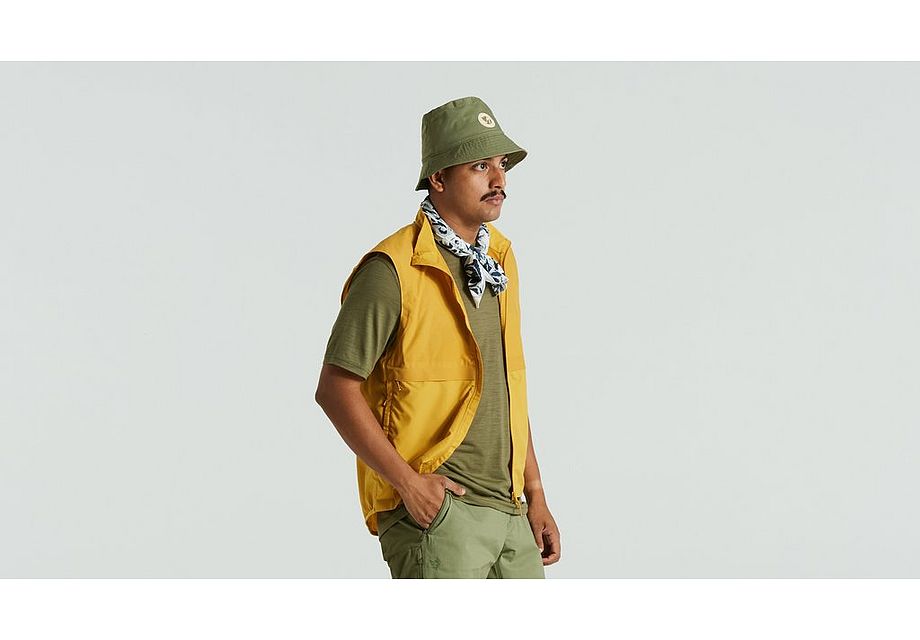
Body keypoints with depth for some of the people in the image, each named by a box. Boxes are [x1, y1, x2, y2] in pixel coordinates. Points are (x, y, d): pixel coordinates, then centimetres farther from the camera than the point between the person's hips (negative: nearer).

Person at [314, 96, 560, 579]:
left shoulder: (500, 258, 13)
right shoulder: (394, 269, -11)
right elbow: (335, 390, -12)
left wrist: (535, 495, 16)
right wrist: (409, 484, -16)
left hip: (506, 508, 8)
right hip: (433, 505, -8)